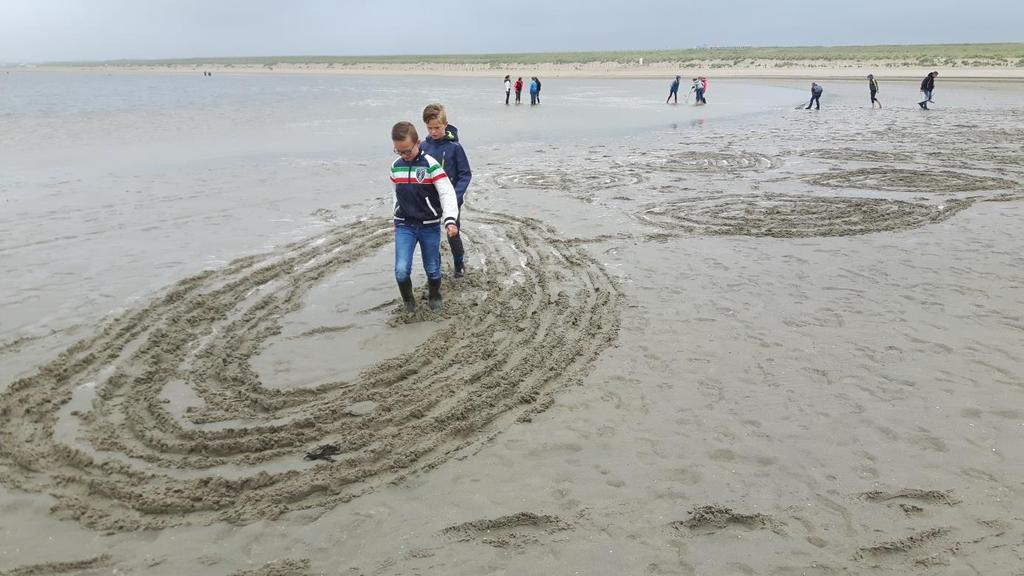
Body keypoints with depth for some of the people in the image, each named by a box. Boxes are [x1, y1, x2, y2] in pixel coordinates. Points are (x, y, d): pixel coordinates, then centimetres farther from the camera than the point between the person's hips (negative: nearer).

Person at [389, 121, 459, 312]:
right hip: (404, 226, 2)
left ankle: (435, 297, 39)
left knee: (432, 268, 11)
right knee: (401, 270, -11)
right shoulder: (395, 166, 2)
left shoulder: (430, 165, -13)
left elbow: (447, 193, -18)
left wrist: (450, 220, -30)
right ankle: (408, 301, 15)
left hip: (429, 226, -2)